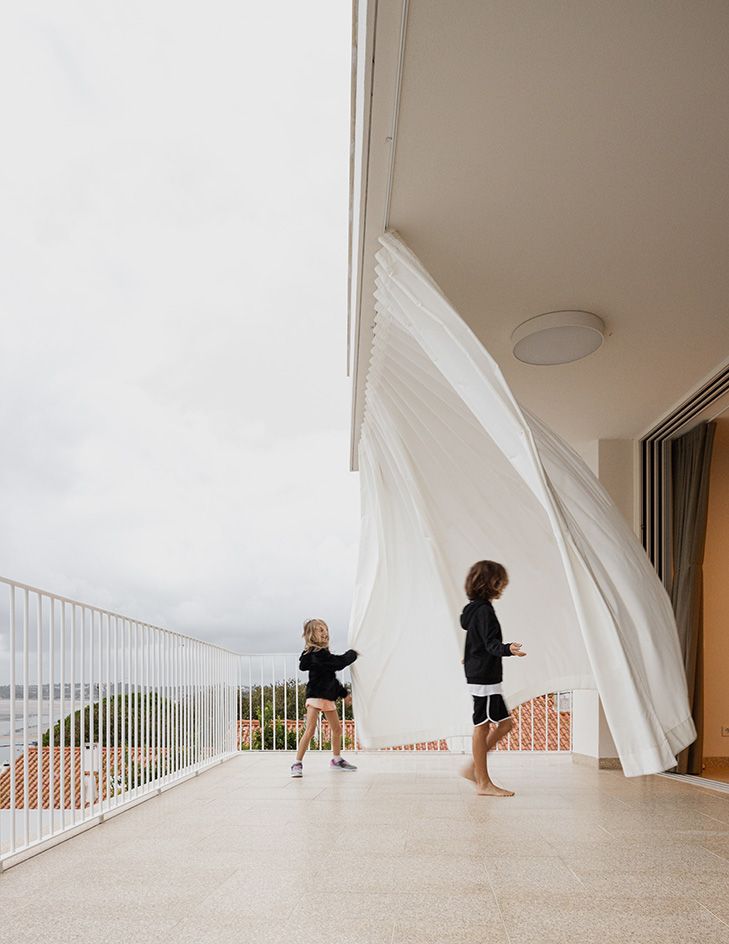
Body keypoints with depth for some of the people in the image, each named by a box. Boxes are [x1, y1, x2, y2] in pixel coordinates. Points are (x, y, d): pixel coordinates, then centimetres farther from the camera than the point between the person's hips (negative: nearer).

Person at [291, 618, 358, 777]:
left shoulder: (322, 653, 14)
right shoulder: (316, 653, -17)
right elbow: (339, 663, -25)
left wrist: (344, 693, 22)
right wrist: (353, 653, -10)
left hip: (328, 697, 10)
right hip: (315, 696, -10)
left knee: (337, 730, 16)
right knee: (310, 730, -14)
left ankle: (336, 760, 33)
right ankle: (297, 764, -6)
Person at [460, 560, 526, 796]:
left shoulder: (474, 609, 14)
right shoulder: (484, 610, -17)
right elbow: (491, 643, -27)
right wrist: (508, 649, -46)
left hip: (480, 676, 10)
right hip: (484, 677, -10)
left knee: (505, 723, 12)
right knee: (482, 728, -2)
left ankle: (474, 768, 18)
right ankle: (483, 783, 6)